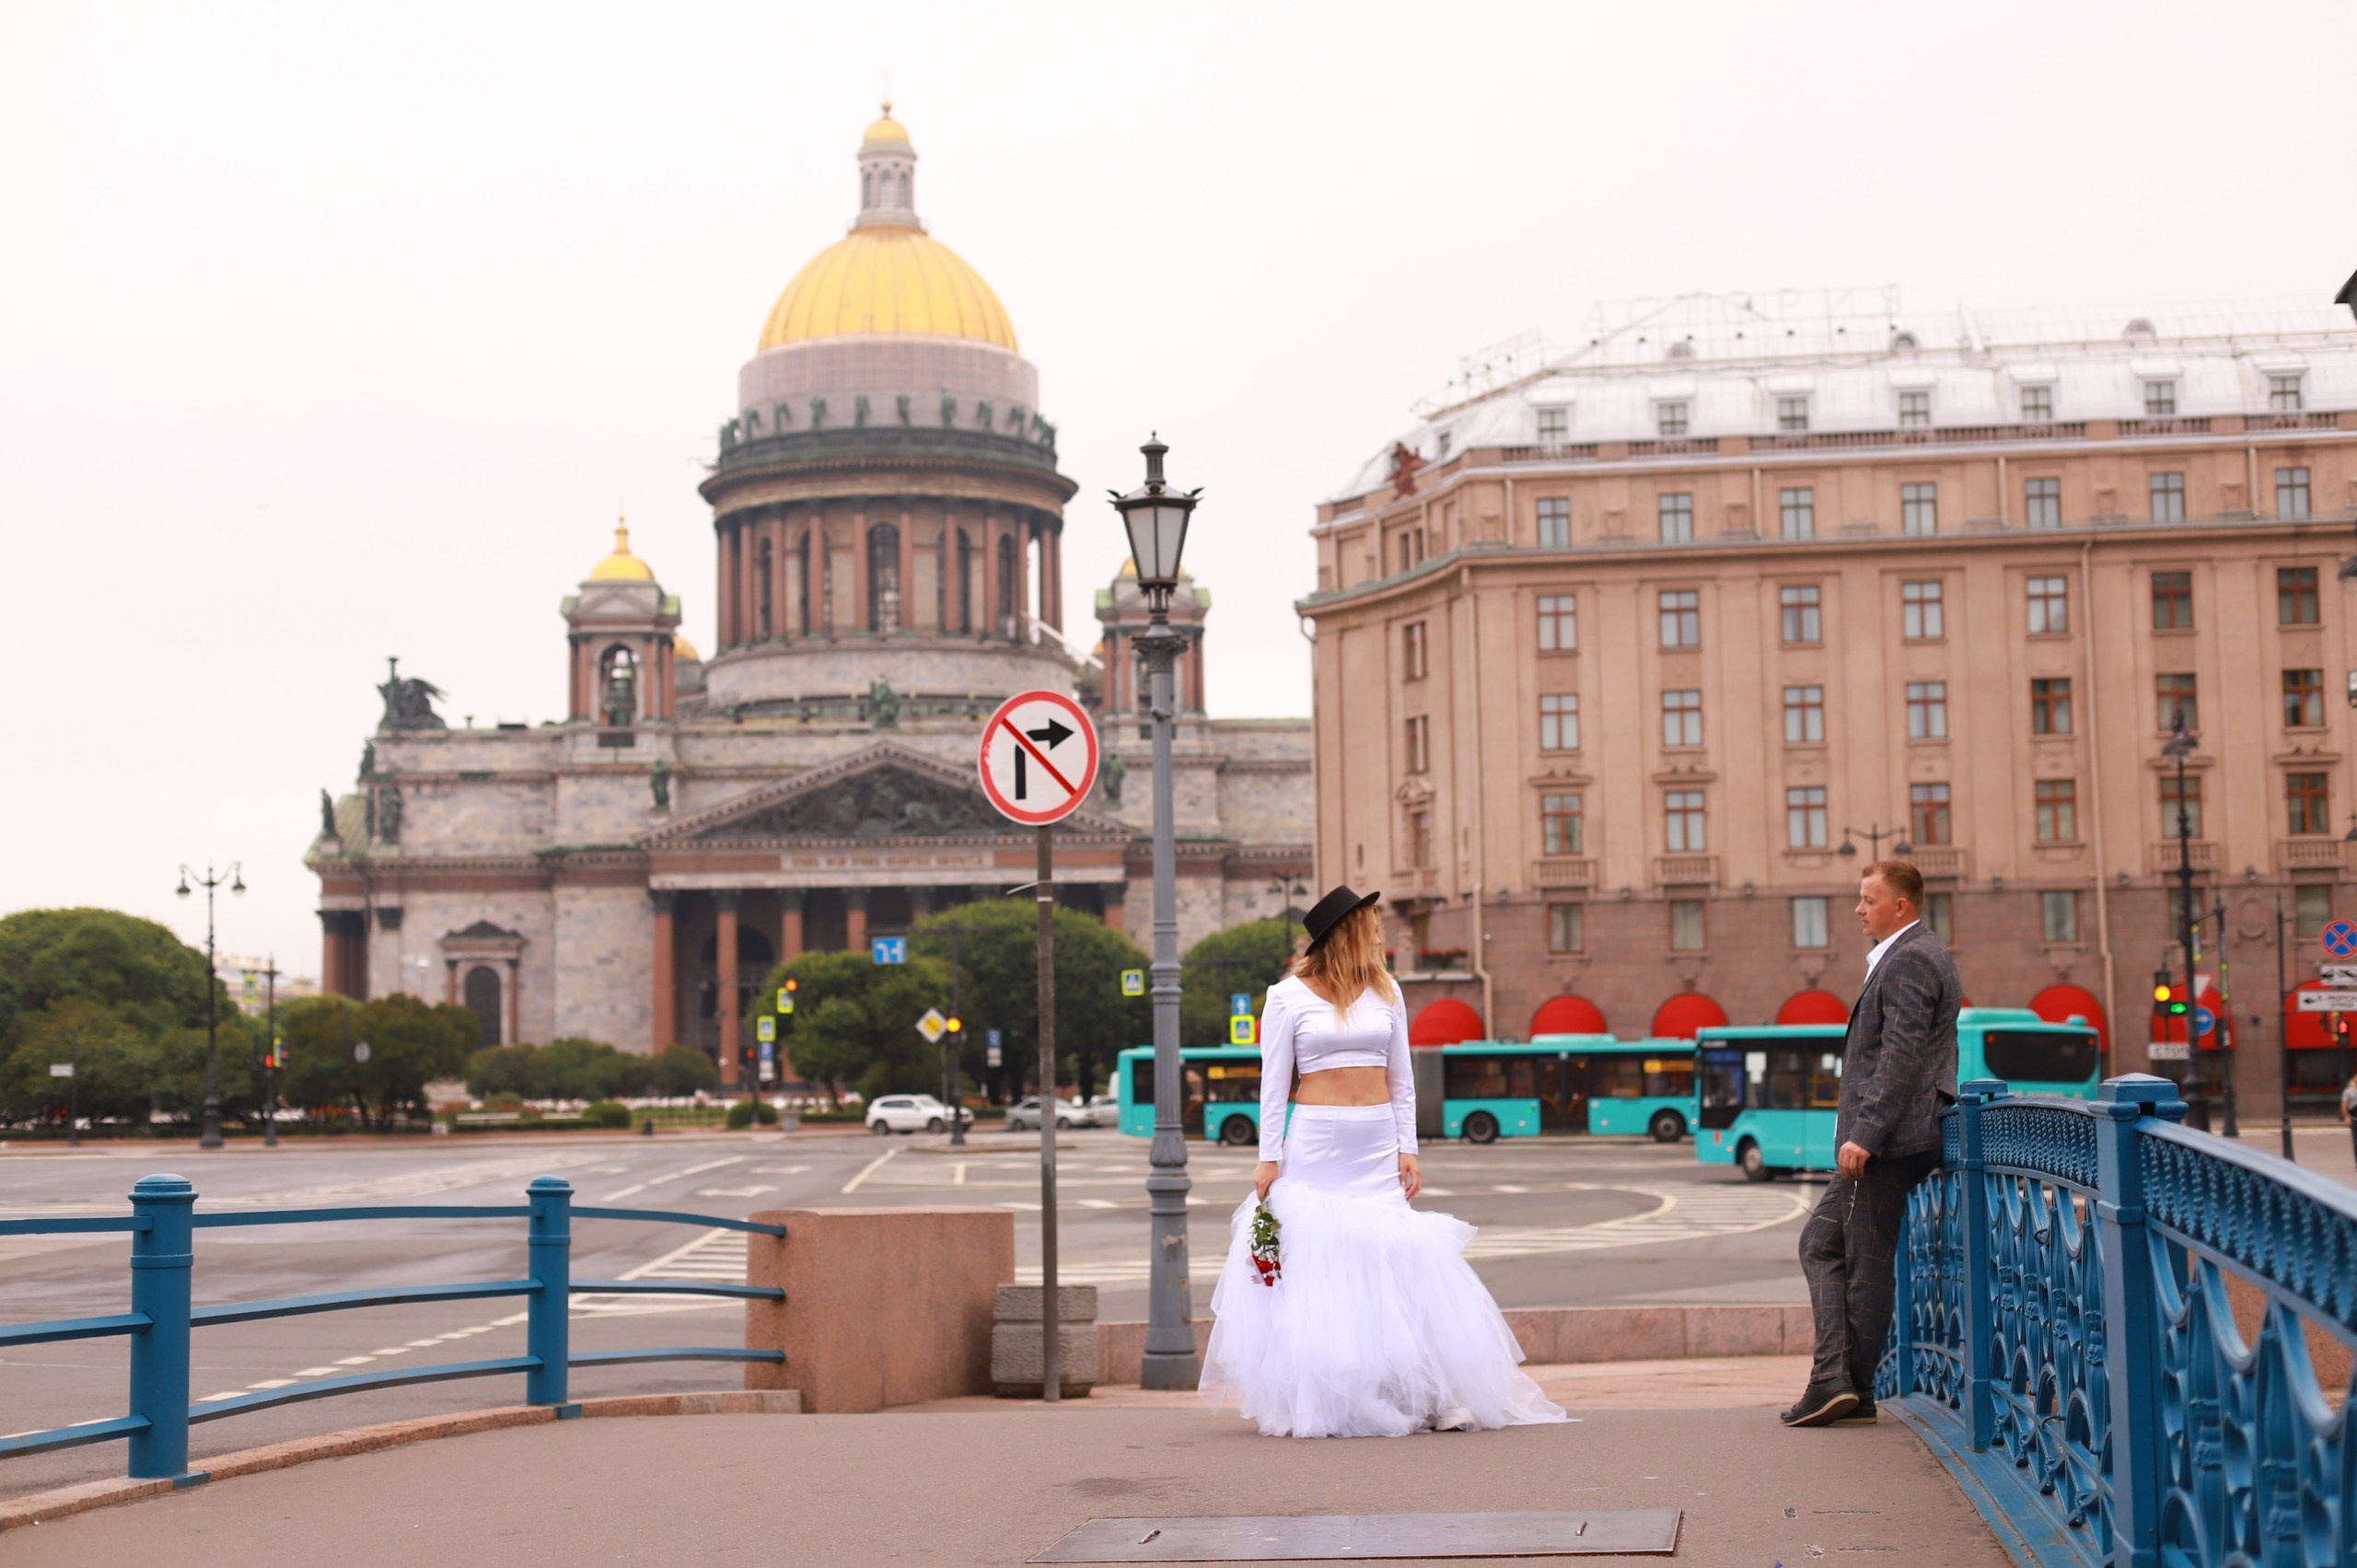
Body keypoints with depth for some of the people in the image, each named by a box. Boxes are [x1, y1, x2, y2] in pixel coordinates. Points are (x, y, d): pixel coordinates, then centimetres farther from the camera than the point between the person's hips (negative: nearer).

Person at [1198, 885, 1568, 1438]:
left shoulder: (1384, 992, 10)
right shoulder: (1288, 997, 0)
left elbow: (1401, 1077, 12)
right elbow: (1273, 1082, 1)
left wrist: (1407, 1148, 4)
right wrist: (1269, 1158, -4)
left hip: (1377, 1143, 3)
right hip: (1314, 1142, -3)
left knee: (1392, 1259, -2)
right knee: (1311, 1262, -4)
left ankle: (1432, 1393, 0)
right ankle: (1311, 1405, 3)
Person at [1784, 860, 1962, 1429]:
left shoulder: (1908, 961, -13)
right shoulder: (1918, 954, 20)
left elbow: (1902, 1055, -22)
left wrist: (1864, 1134, -25)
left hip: (1888, 1140, -11)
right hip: (1885, 1139, 11)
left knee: (1867, 1263, -4)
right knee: (1821, 1243, 11)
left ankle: (1849, 1388, 2)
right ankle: (1835, 1379, 7)